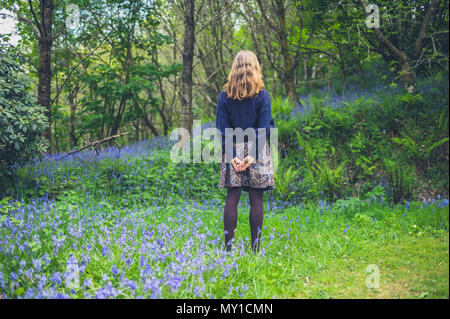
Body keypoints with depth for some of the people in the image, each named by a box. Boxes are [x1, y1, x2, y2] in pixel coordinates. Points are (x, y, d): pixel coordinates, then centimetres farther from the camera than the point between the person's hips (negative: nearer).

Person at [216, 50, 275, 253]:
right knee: (256, 198, 2)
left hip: (233, 151, 2)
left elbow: (222, 128, -1)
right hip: (256, 150, -1)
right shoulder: (262, 95, -2)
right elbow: (264, 127, -8)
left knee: (232, 198, 3)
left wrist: (231, 155, -3)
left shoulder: (225, 95, 2)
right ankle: (255, 246, 4)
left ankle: (228, 245, 1)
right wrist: (254, 154, -9)